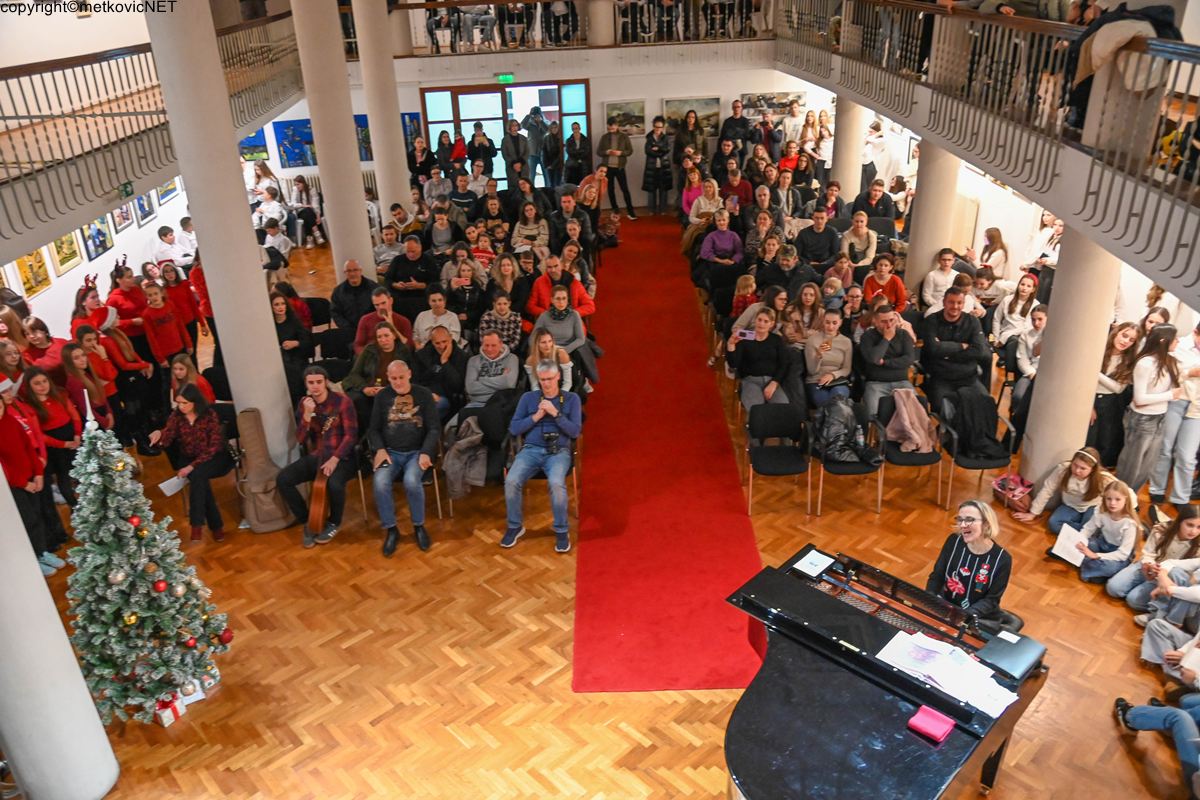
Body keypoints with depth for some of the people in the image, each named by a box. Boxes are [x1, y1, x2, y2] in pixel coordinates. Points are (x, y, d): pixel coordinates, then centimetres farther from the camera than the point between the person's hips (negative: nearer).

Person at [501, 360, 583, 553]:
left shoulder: (571, 398, 7)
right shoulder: (528, 397, 11)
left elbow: (575, 431, -2)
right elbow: (513, 429, 5)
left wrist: (555, 413, -12)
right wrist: (536, 416, -8)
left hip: (559, 451, -2)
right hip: (531, 449, 2)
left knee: (556, 483, -34)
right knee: (511, 481, -26)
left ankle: (561, 531, -13)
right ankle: (515, 526, -3)